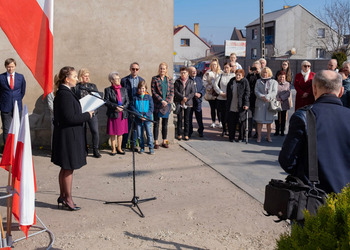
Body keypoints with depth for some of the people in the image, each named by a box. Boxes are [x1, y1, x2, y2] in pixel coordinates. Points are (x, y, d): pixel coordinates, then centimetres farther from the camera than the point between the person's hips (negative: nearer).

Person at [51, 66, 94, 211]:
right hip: (68, 137, -10)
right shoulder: (65, 94, -20)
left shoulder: (63, 92, 12)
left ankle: (62, 197, 28)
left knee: (65, 169, 18)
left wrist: (84, 114, 9)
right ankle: (68, 199, 11)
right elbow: (70, 118, -24)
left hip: (67, 136, 10)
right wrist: (87, 115, -13)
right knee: (68, 168, 0)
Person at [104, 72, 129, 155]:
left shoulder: (124, 90, 11)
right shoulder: (108, 90, 0)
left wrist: (123, 107, -12)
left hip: (122, 114, 3)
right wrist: (116, 106, -18)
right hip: (113, 114, -3)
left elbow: (127, 101, 7)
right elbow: (106, 101, -7)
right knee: (112, 133, 3)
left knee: (120, 133, 9)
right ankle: (113, 149, 13)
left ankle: (119, 148, 20)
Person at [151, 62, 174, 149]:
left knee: (165, 124, 8)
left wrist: (167, 101, -8)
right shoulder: (155, 79, 0)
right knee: (156, 123, 1)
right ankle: (156, 142, 6)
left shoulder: (169, 80, 9)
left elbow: (172, 92, 6)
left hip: (167, 104, 3)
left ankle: (164, 141, 17)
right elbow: (153, 92, -6)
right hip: (157, 104, -3)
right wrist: (162, 101, -14)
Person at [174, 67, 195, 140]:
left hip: (188, 103, 0)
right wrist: (182, 97, -15)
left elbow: (193, 92, 1)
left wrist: (187, 98, -12)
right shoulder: (177, 81, 4)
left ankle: (186, 134, 12)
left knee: (187, 119, 5)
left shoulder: (191, 82, 6)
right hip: (179, 102, 0)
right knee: (179, 119, 3)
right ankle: (179, 134, 11)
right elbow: (175, 91, -4)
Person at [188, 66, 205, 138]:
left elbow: (203, 88, 12)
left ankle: (200, 131, 17)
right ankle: (189, 132, 15)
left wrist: (200, 94, -7)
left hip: (198, 101, 4)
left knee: (199, 117, 6)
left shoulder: (199, 79, 14)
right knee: (189, 118, 4)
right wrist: (193, 94, -17)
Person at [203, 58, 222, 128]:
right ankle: (213, 122, 18)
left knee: (218, 108, -4)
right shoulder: (208, 72, 5)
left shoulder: (220, 72, 3)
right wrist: (209, 87, -9)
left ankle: (220, 122, 6)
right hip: (210, 93, 1)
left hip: (218, 93, -1)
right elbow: (204, 80, 1)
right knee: (212, 108, 9)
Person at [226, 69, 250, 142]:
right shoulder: (232, 81, 8)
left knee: (240, 122, 3)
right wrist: (228, 101, 15)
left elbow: (247, 93, -8)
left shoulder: (245, 82, -4)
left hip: (240, 107, -4)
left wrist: (246, 104, -15)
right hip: (231, 107, 4)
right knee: (231, 122, 5)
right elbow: (228, 91, 18)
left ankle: (241, 137, 15)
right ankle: (231, 137, 17)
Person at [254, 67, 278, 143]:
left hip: (270, 103, -1)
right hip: (260, 104, 1)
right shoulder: (258, 81, 14)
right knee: (259, 121, -1)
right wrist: (262, 97, -15)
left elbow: (274, 92, -3)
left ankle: (268, 136, 14)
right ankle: (259, 136, 7)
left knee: (269, 121, 4)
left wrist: (267, 97, -18)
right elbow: (256, 91, 2)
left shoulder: (274, 82, 9)